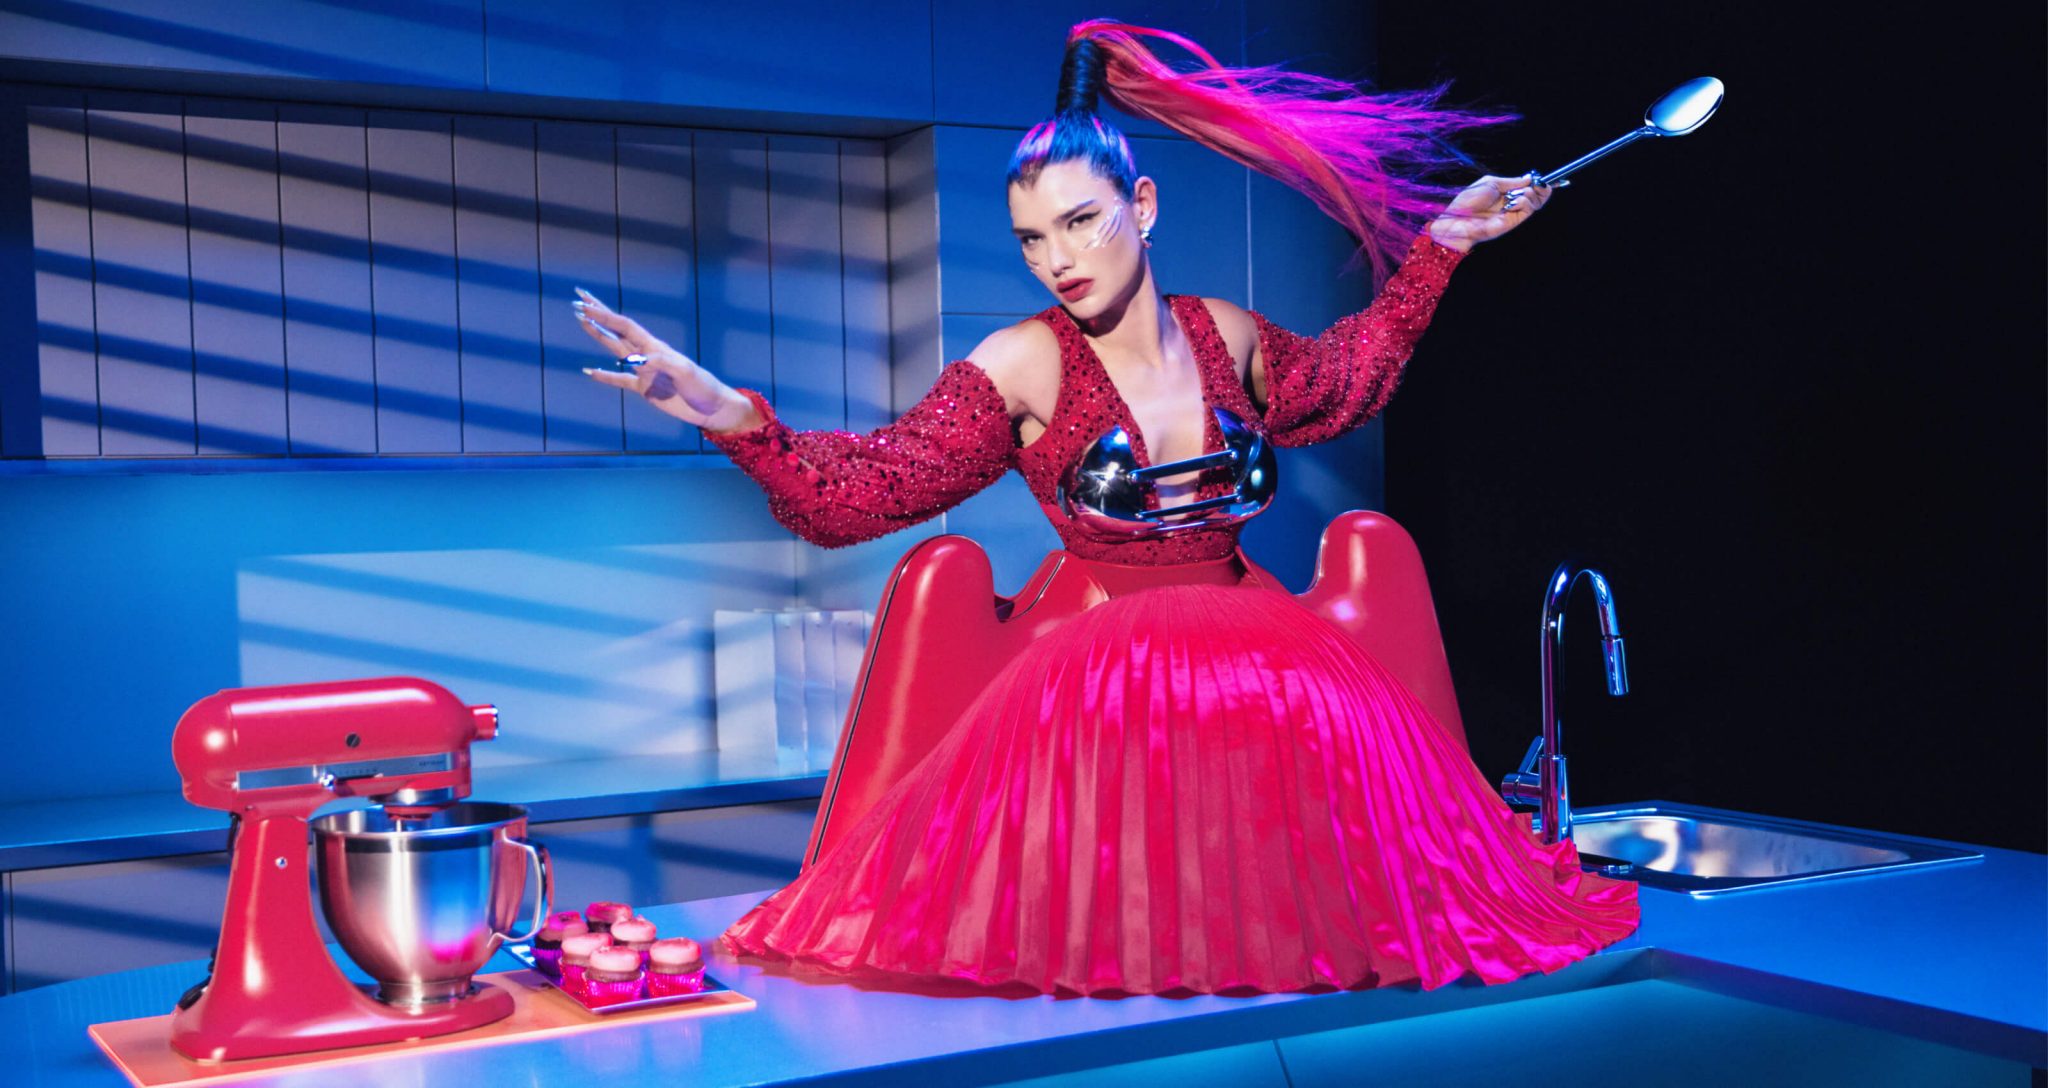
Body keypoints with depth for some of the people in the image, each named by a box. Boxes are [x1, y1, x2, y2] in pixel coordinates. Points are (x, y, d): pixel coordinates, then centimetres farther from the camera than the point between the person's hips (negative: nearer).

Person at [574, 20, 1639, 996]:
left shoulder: (1225, 336, 4)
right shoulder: (1024, 364, -7)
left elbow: (1339, 378, 27)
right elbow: (871, 482, -12)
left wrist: (1437, 247, 27)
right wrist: (737, 420, -28)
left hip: (1250, 642, 4)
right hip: (1099, 660, -3)